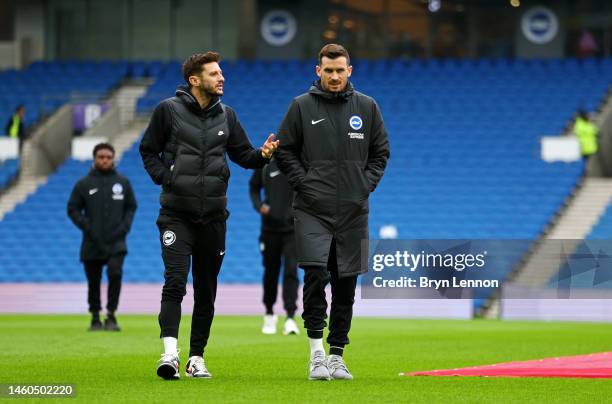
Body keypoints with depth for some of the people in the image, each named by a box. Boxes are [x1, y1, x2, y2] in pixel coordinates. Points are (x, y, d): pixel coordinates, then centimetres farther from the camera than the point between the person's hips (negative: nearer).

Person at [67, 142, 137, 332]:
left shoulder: (123, 182, 6)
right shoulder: (84, 184, 1)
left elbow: (131, 207, 14)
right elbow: (73, 209, 3)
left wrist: (125, 226, -2)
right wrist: (87, 227, -9)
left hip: (116, 243, 0)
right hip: (92, 244, 0)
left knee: (115, 273, -20)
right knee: (94, 282, 6)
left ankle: (111, 316, -10)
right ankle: (95, 318, 21)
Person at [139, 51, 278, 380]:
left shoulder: (225, 115, 9)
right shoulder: (169, 110, -2)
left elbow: (242, 154, 14)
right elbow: (148, 150, 5)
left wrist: (262, 154, -7)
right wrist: (164, 178, -9)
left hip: (213, 216, 4)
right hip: (176, 214, -4)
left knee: (206, 290, 8)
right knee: (175, 283, -17)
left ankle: (197, 358, 16)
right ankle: (170, 353, -24)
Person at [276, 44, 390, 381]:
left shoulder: (367, 107, 8)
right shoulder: (302, 106, 2)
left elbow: (381, 151, 15)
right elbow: (285, 151, 6)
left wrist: (366, 185, 2)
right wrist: (304, 184, -6)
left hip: (353, 212, 3)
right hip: (312, 211, -3)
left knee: (346, 284, 5)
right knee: (315, 274, -16)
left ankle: (337, 354, 14)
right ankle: (316, 353, -10)